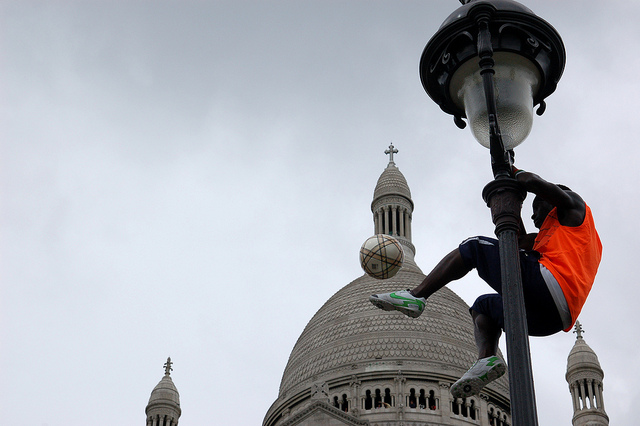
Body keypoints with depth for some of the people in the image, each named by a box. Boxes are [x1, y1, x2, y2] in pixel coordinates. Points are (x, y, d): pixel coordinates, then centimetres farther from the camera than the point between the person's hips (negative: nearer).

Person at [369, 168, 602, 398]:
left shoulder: (572, 203, 16)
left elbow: (535, 183, -3)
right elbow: (521, 241, 40)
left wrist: (515, 172, 17)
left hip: (547, 288, -10)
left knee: (473, 247, 1)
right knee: (483, 306, 29)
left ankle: (415, 296, -10)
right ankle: (487, 358, -3)